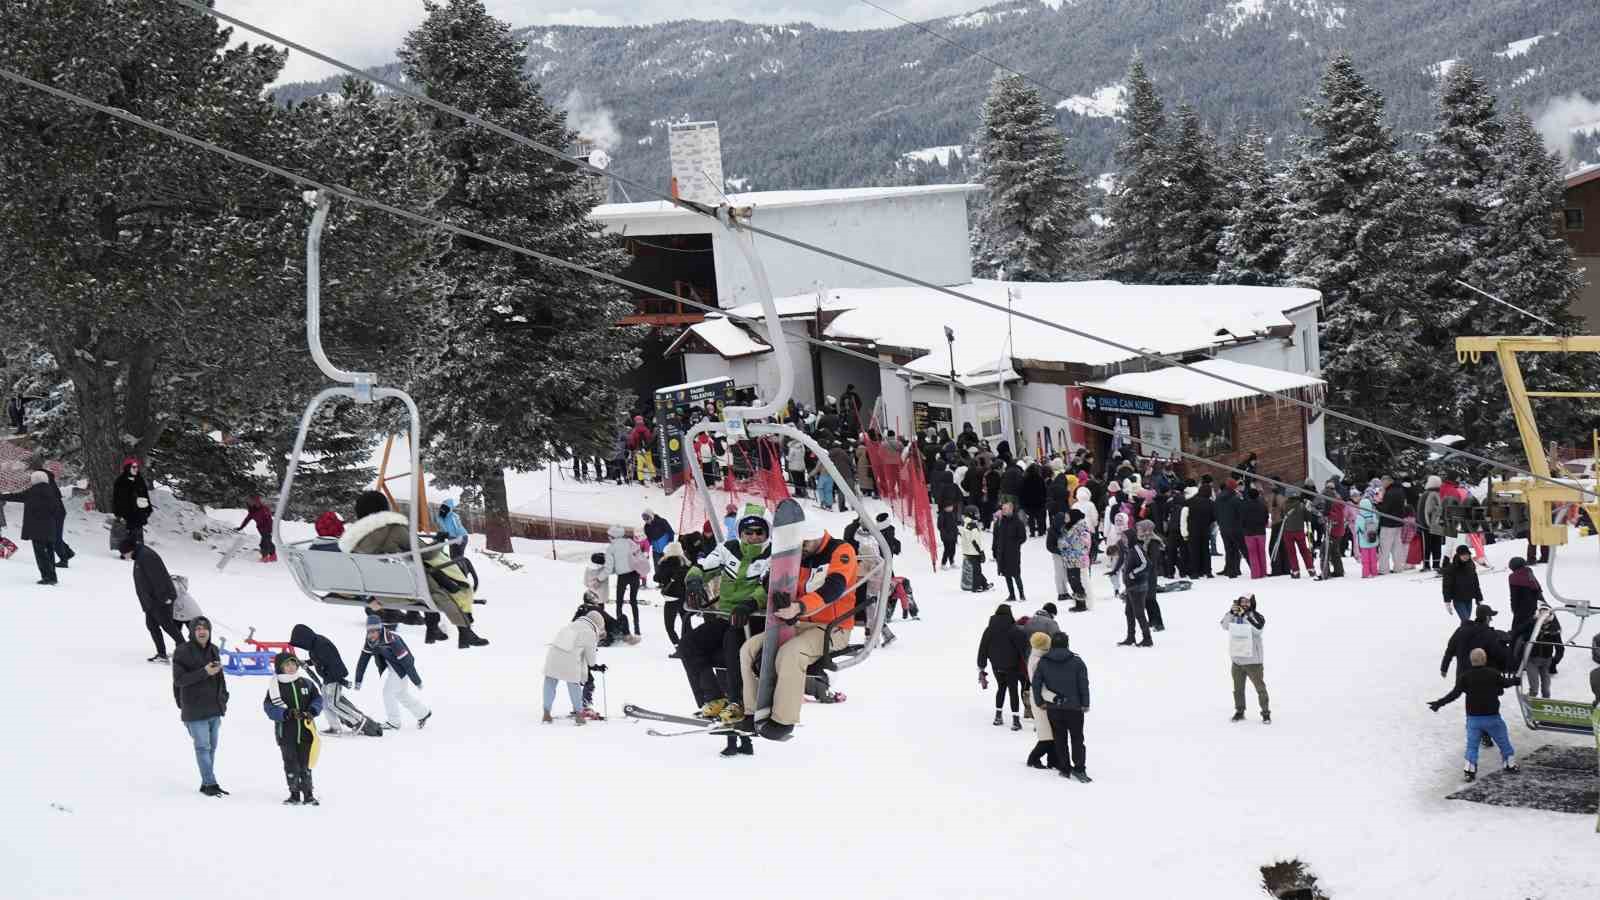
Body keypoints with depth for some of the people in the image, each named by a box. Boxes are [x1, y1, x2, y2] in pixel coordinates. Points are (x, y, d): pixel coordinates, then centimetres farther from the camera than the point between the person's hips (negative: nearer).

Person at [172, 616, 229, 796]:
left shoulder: (213, 650, 10)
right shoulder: (183, 652, -9)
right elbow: (179, 680, -15)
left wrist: (223, 698, 12)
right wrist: (204, 673, -22)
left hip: (214, 708, 7)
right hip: (195, 710, -6)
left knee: (211, 747, 10)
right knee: (203, 747, -5)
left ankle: (207, 784, 17)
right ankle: (210, 784, -4)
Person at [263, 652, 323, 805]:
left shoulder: (306, 683, 4)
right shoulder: (275, 686, -5)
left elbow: (317, 698, 10)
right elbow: (269, 707, -9)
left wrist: (312, 711, -8)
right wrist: (286, 713, -21)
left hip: (305, 730, 2)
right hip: (286, 733, -2)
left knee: (305, 764, 8)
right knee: (291, 764, 3)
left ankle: (308, 794, 16)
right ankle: (294, 794, 15)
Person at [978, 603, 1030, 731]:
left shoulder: (989, 630, 1)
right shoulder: (1014, 630, -13)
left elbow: (983, 649, 5)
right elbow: (1023, 648, -13)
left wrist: (981, 668, 12)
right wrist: (1028, 663, -5)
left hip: (996, 666, 4)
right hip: (1011, 666, -4)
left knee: (1001, 687, 22)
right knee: (1013, 690, 1)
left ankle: (998, 715, 24)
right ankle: (1015, 720, -5)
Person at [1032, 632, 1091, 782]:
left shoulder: (1043, 662, -1)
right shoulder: (1076, 661, -5)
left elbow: (1036, 683, -3)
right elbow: (1084, 685, -6)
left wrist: (1039, 702, 7)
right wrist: (1085, 704, 1)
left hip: (1053, 708, 2)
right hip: (1074, 707, -2)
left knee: (1060, 739, 11)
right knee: (1077, 738, 4)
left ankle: (1064, 768, 11)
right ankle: (1079, 769, -5)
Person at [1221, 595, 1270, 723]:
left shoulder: (1257, 617, -6)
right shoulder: (1234, 616, 6)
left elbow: (1257, 629, -23)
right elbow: (1224, 626, -6)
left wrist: (1245, 616, -28)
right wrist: (1231, 613, -21)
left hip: (1253, 660, -4)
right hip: (1237, 659, 4)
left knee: (1260, 687, 0)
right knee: (1238, 688, 13)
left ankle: (1266, 713, 8)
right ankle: (1239, 712, 25)